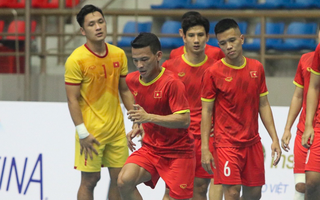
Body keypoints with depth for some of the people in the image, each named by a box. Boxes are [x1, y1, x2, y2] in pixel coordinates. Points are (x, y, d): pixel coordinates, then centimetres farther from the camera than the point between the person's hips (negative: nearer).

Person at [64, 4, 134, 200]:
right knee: (90, 180, -1)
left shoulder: (119, 55, 5)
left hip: (117, 129, 5)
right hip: (92, 131, -5)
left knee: (119, 177, 7)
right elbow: (73, 99, -11)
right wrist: (82, 133, -15)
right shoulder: (76, 59, -11)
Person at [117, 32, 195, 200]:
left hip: (177, 151, -5)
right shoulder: (132, 80, 2)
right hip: (150, 148, 5)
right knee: (124, 181, -20)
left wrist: (149, 117, -34)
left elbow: (184, 120, -25)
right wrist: (138, 127, 4)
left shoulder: (171, 83, -20)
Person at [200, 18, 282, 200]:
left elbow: (263, 105, 10)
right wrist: (205, 148, -10)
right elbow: (206, 112, -5)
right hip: (227, 142, -5)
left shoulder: (256, 68, 4)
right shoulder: (213, 73, -7)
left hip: (252, 142, 5)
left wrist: (274, 139, 5)